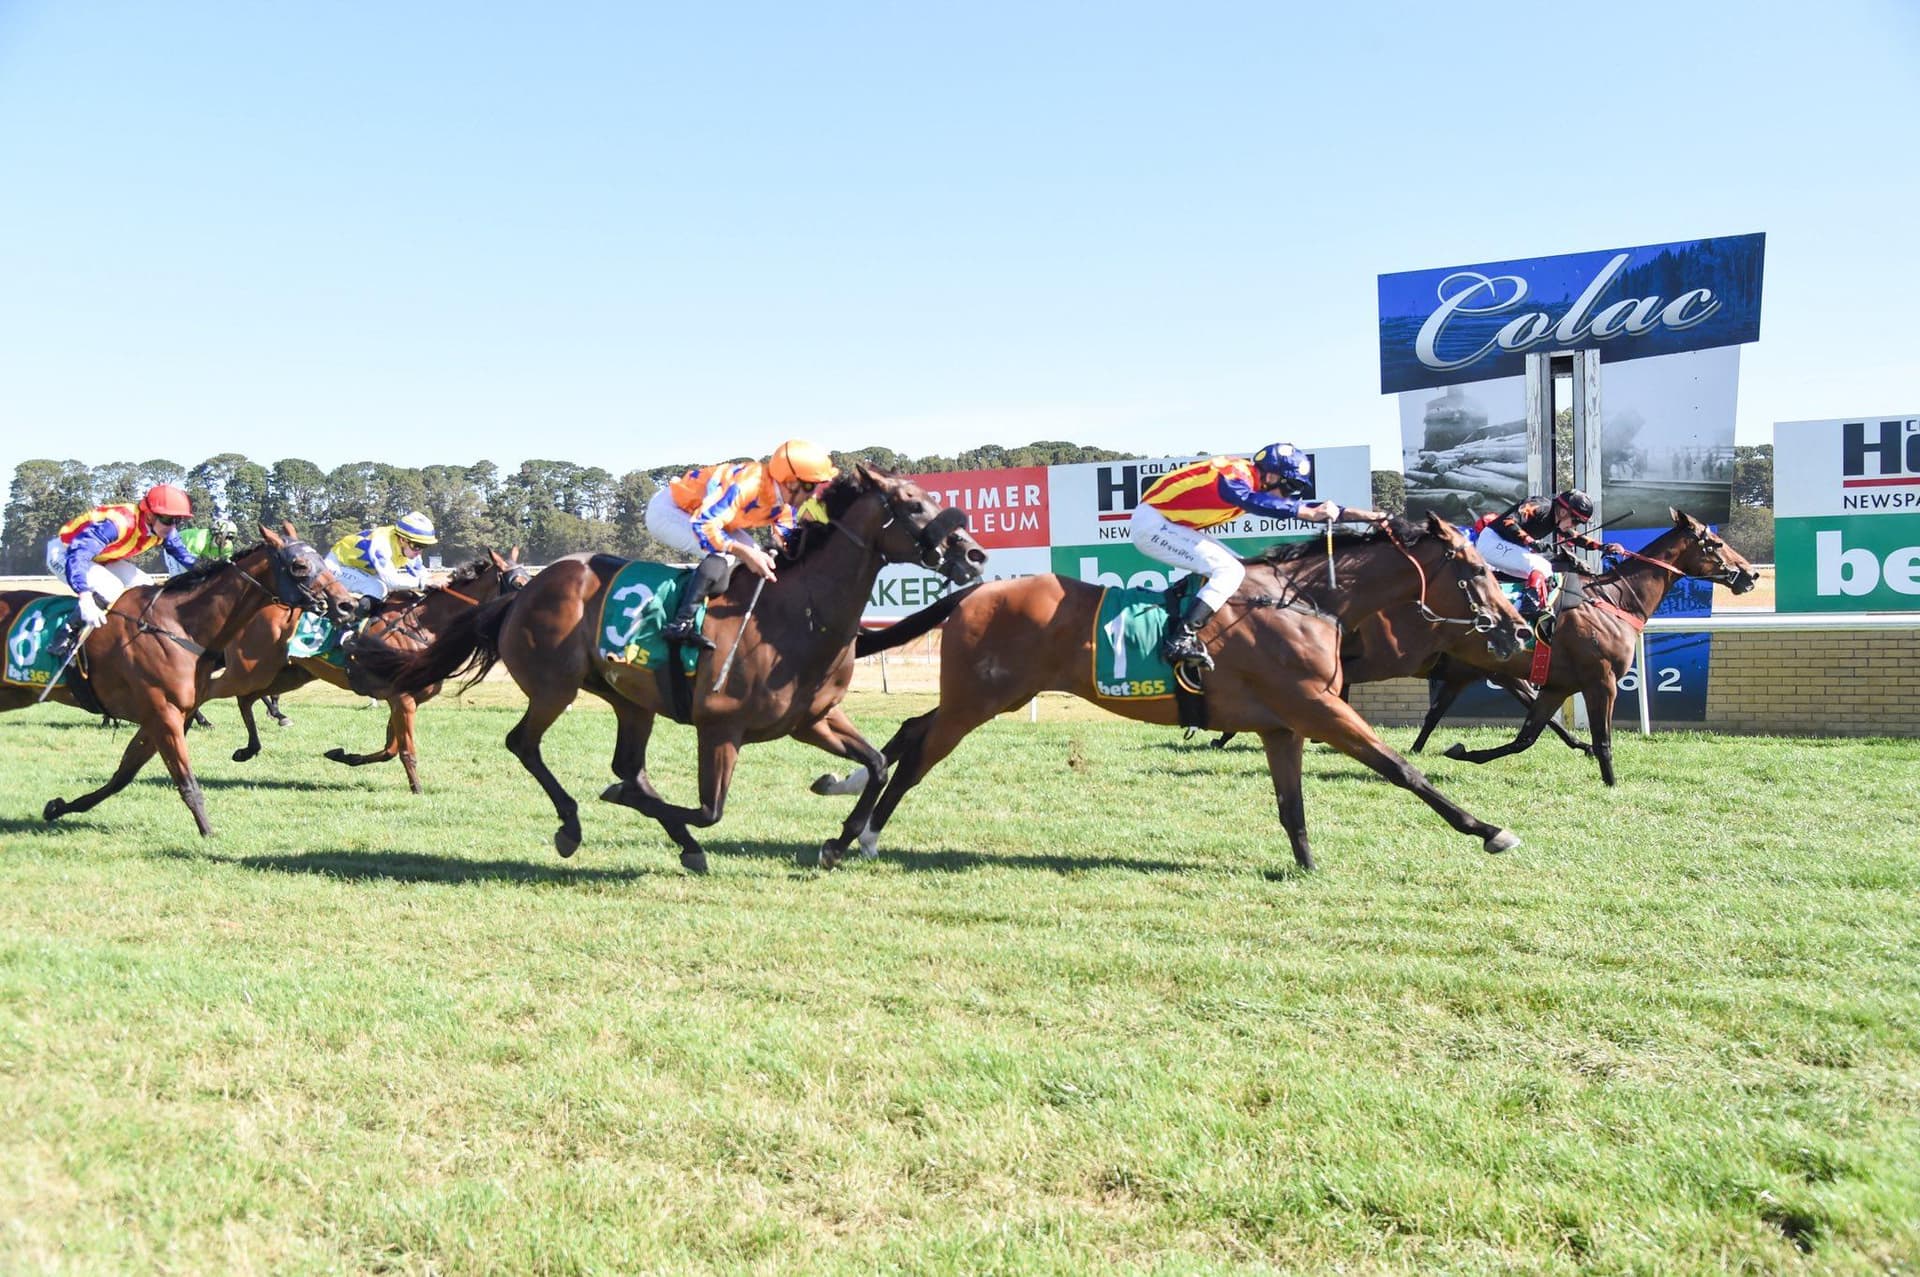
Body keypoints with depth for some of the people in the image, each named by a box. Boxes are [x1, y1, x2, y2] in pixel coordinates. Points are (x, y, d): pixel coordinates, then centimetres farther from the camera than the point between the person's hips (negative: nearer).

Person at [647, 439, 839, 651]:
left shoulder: (784, 505, -9)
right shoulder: (747, 485, -36)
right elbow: (704, 524, -40)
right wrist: (744, 552, -39)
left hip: (700, 513, 9)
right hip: (667, 511, -9)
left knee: (757, 559, 2)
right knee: (722, 556, -30)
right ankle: (681, 623, -31)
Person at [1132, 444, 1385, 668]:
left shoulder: (1253, 484, 8)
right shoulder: (1233, 474, -20)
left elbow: (1299, 506, 11)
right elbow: (1255, 503, -42)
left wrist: (1364, 515, 7)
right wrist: (1312, 513, -40)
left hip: (1172, 525, 10)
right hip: (1152, 523, -10)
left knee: (1238, 567, 10)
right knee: (1230, 570, -19)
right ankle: (1180, 639, -28)